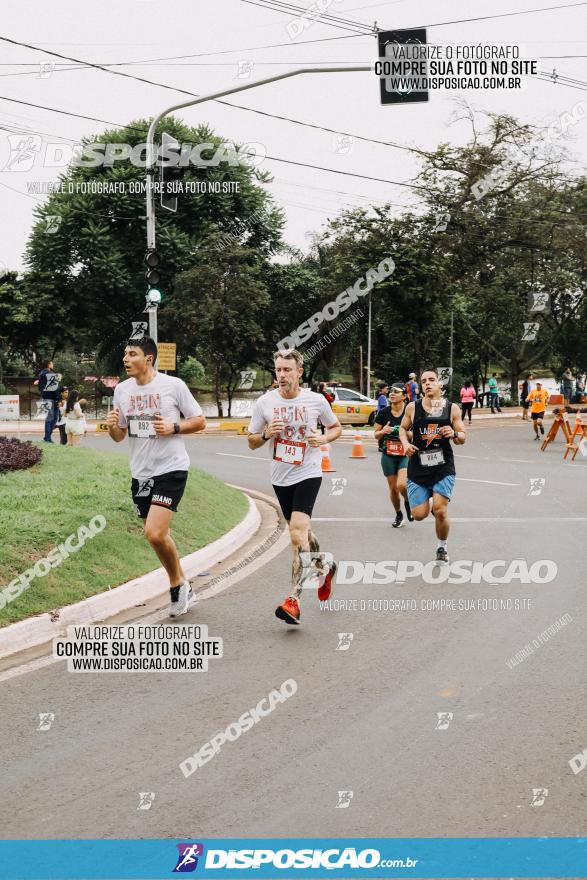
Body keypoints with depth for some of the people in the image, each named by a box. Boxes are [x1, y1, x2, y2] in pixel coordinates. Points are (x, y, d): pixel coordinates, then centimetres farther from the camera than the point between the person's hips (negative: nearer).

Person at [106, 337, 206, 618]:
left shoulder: (173, 385, -8)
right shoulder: (122, 390, 6)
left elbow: (199, 421, -1)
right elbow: (120, 436, 13)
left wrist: (173, 428, -17)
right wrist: (112, 426, -9)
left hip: (171, 468, -6)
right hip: (140, 473, 6)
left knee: (154, 533, -18)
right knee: (158, 535, 13)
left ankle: (178, 584, 6)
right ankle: (181, 588, 31)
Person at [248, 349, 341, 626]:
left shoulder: (316, 400, -5)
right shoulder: (264, 403, -1)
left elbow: (336, 427, 11)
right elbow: (252, 442, 6)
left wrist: (323, 438, -10)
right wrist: (266, 434, -15)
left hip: (308, 474, -4)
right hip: (280, 478, 4)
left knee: (297, 532, -20)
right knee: (301, 531, 17)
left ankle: (294, 600, -22)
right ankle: (325, 568, 46)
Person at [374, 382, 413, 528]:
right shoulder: (383, 413, -2)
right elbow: (376, 435, 6)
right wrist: (383, 432, -16)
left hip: (406, 455, -3)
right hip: (388, 456, 3)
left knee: (402, 485, -20)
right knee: (393, 488, 9)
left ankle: (408, 502, 13)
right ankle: (398, 515, 31)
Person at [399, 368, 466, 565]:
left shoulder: (452, 409, -1)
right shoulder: (412, 408, 0)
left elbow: (462, 437, 5)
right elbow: (403, 428, 16)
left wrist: (454, 434, -18)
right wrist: (405, 443, -4)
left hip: (443, 467, -1)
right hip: (418, 467, 1)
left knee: (440, 511, -15)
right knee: (419, 515, -4)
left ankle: (442, 547, 12)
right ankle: (429, 499, 35)